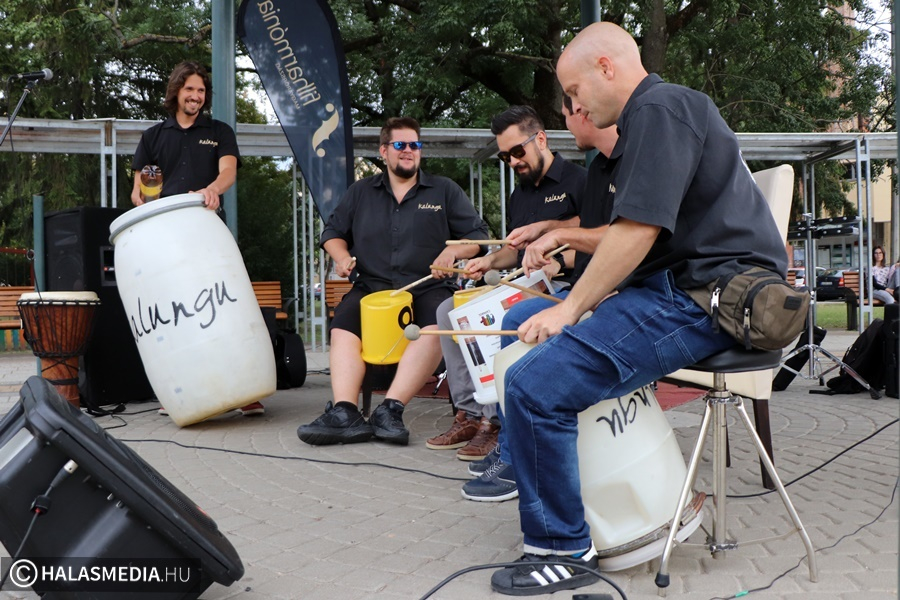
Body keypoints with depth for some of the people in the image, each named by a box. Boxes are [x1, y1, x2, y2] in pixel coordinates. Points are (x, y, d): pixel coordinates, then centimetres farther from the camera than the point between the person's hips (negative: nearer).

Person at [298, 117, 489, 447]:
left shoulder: (444, 190, 14)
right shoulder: (361, 192, 19)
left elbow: (478, 234, 10)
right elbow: (333, 232, 23)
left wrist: (454, 250, -10)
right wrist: (341, 255, 1)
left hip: (428, 287, -2)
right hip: (371, 286, 2)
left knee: (439, 326, -34)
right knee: (342, 326, -27)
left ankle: (391, 409, -39)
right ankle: (344, 413, -37)